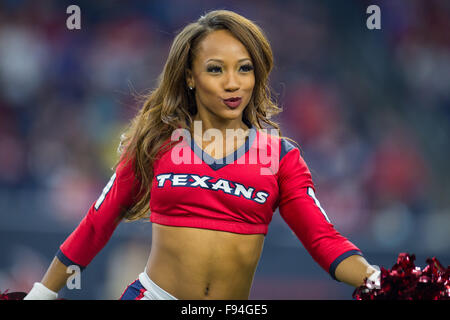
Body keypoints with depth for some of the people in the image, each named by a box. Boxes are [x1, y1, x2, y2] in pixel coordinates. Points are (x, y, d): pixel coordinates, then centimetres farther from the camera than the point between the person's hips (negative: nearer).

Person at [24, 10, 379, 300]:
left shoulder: (280, 156, 4)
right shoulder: (157, 142, 3)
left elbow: (323, 239, -5)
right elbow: (97, 224, 9)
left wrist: (374, 278, -23)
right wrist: (42, 293, 11)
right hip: (153, 293, -1)